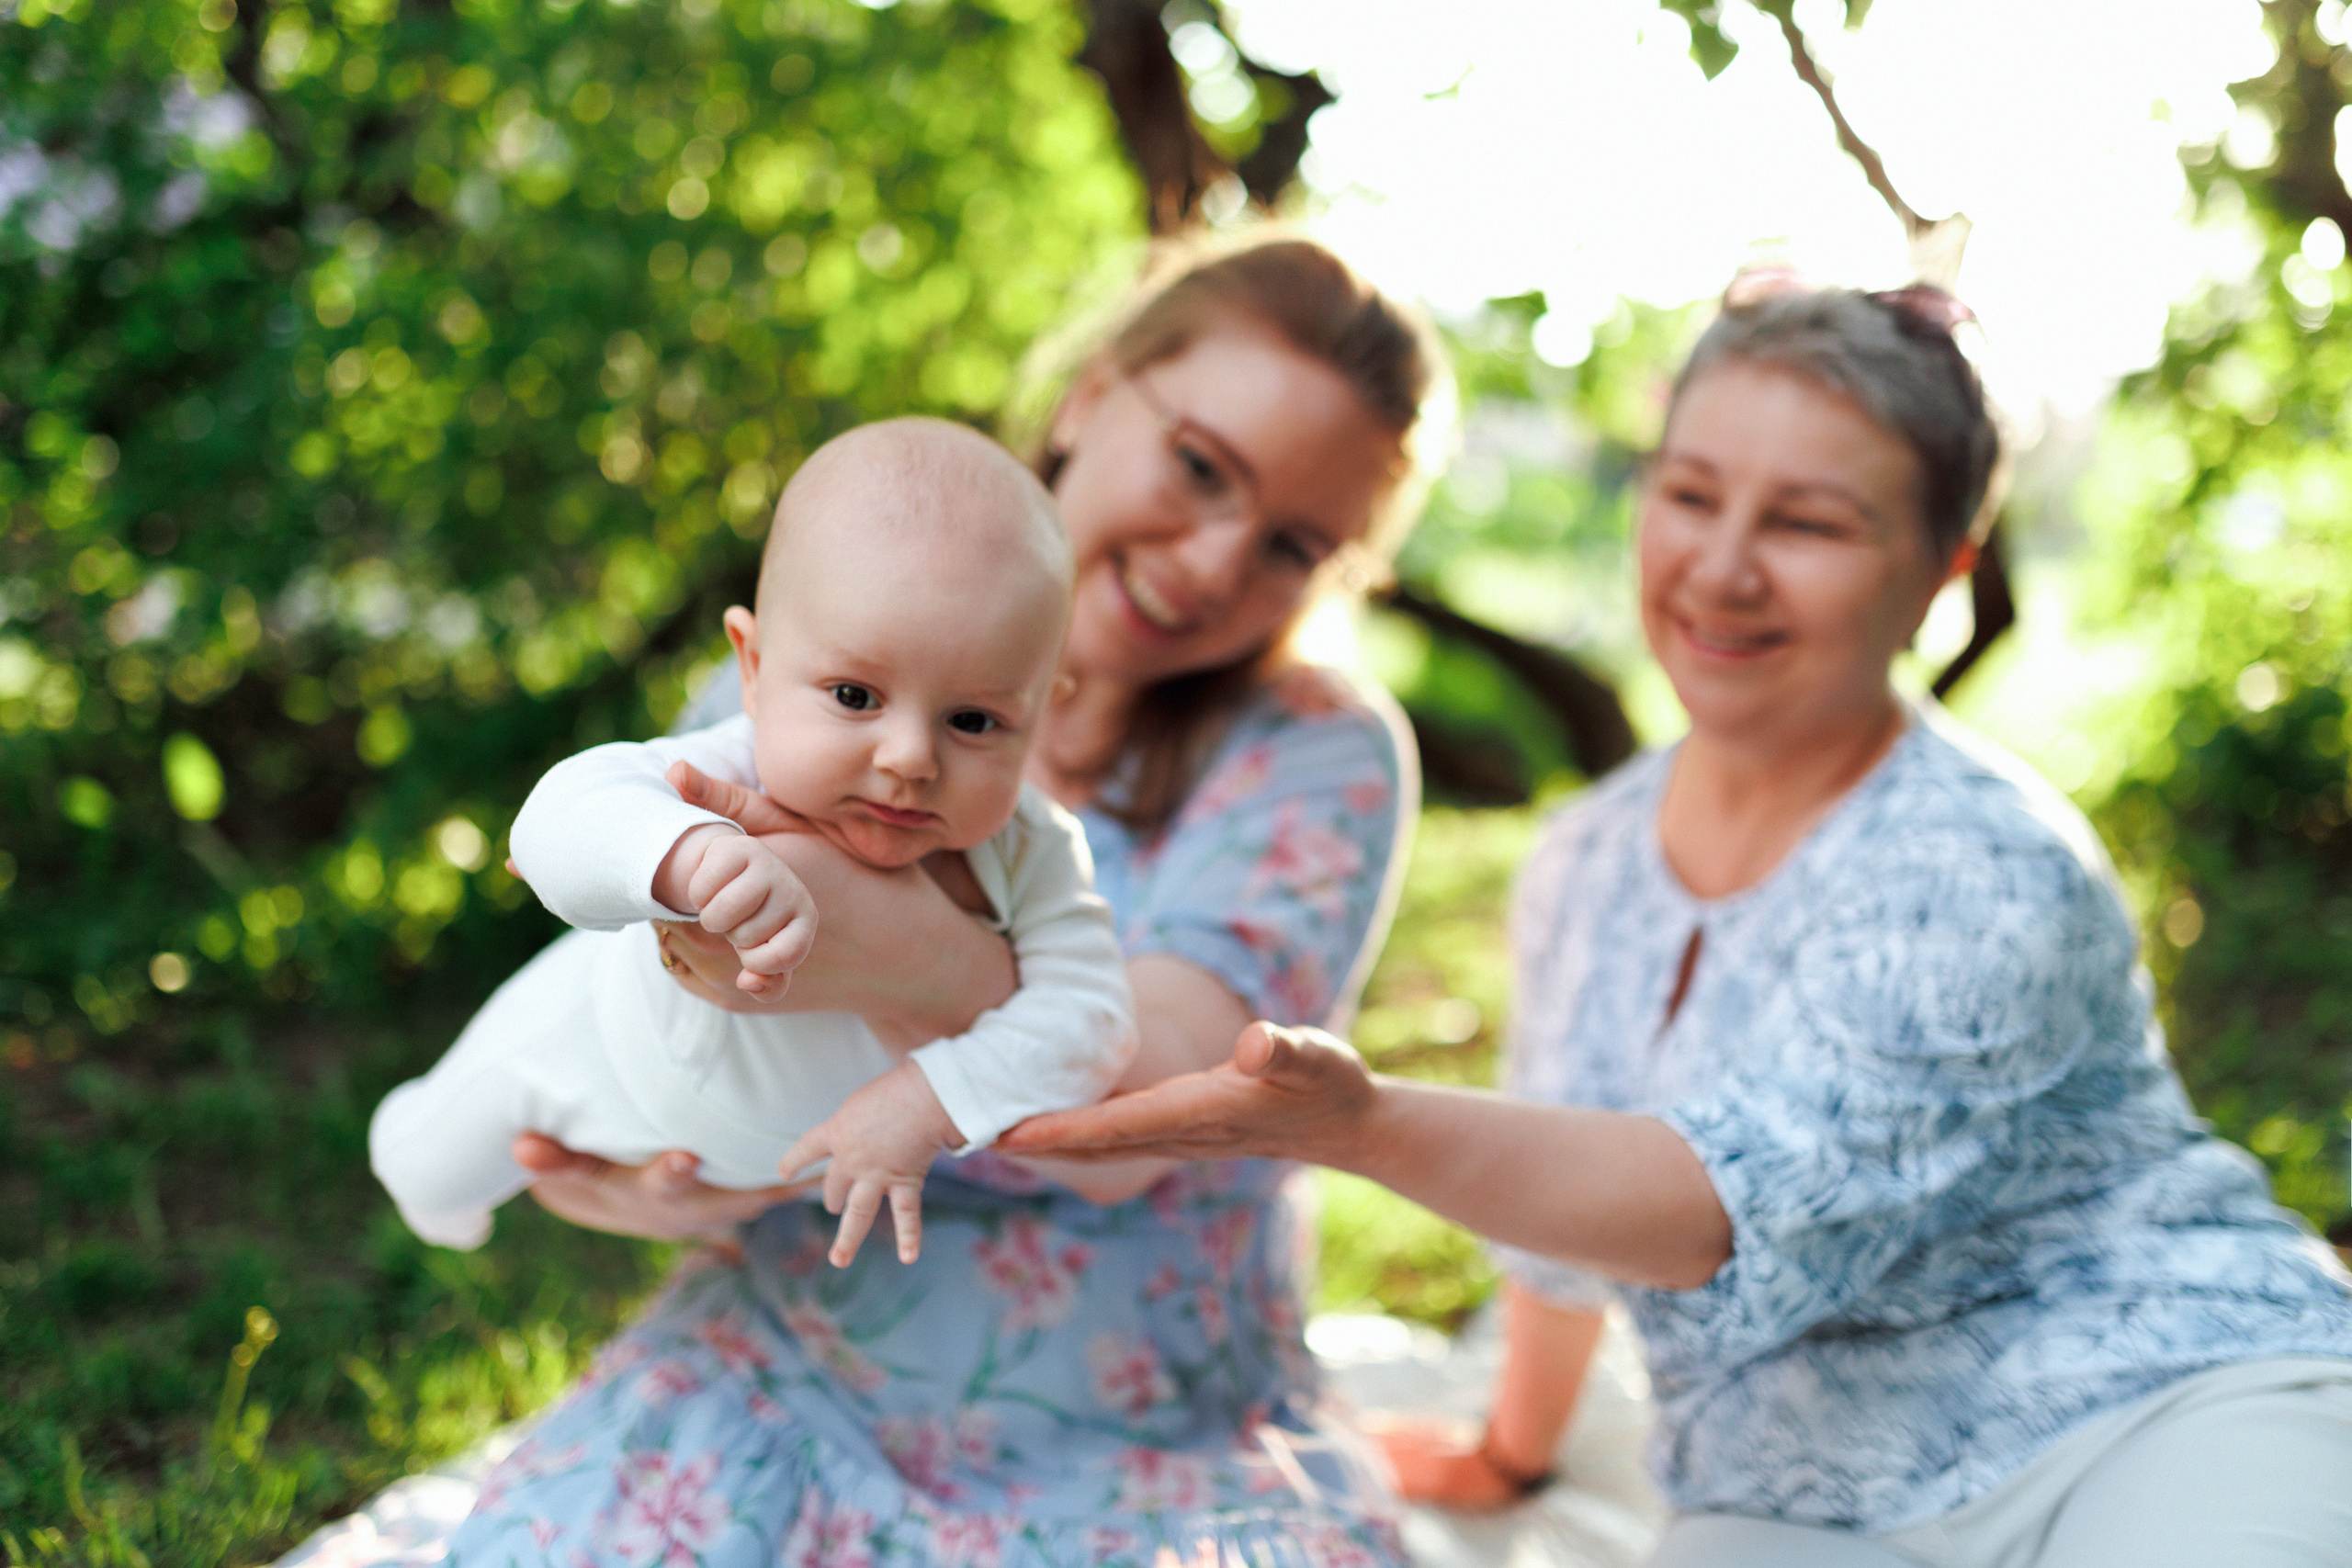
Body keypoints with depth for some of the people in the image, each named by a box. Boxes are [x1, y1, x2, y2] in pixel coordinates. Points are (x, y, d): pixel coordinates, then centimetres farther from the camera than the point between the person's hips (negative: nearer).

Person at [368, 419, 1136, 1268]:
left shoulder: (1027, 850, -37)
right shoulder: (733, 781, -46)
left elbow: (1089, 1013, -39)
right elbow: (562, 818, -61)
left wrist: (934, 1102, -51)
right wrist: (691, 853, -82)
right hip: (618, 1051, -2)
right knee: (435, 1177, 22)